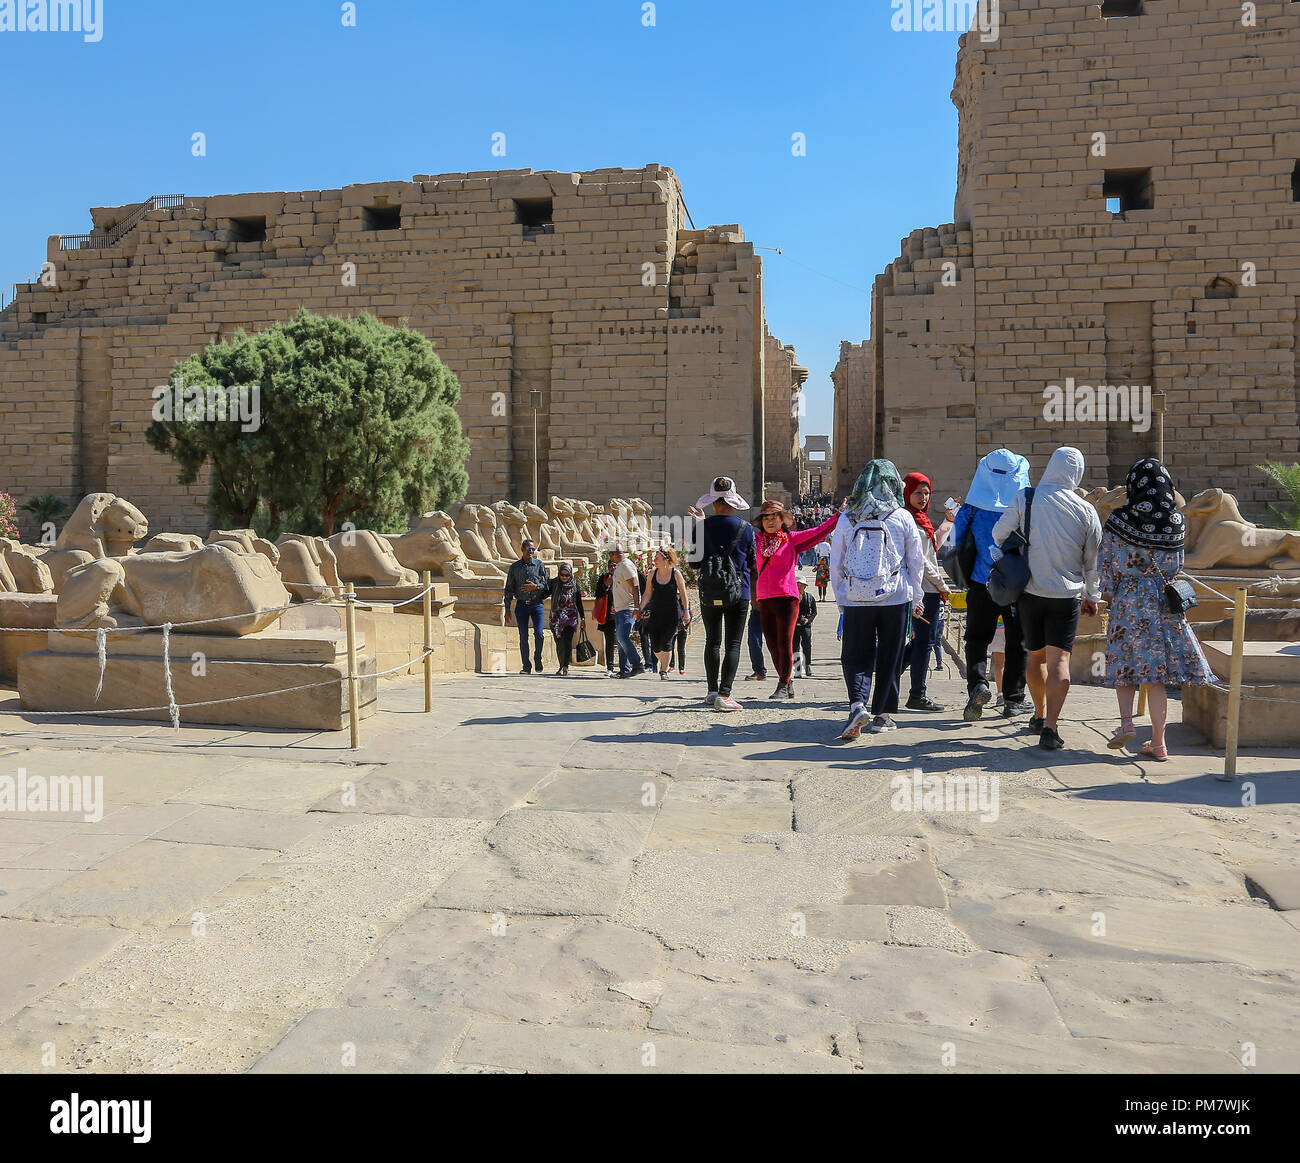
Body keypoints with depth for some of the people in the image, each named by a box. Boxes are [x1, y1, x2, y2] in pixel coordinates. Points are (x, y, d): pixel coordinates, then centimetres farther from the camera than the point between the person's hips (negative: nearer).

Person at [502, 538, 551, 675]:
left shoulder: (539, 565, 4)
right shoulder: (514, 567, 7)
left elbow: (548, 584, 5)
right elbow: (509, 589, 9)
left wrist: (536, 586, -14)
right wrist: (507, 609, 5)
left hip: (537, 604, -1)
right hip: (521, 605, 1)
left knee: (538, 634, -12)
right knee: (523, 637, 0)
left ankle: (537, 658, 13)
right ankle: (526, 666, 8)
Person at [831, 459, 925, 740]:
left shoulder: (846, 518, 1)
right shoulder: (903, 517, -1)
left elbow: (835, 564, 5)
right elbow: (916, 562, 4)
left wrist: (841, 600, 15)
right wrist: (916, 598, 16)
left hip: (856, 600, 0)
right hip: (895, 599, 0)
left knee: (855, 656, 6)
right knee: (889, 658, 11)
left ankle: (857, 703, -16)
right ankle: (882, 714, 18)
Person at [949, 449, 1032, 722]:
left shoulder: (972, 507, -4)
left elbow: (955, 542, 4)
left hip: (982, 583, 0)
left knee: (977, 638, 10)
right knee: (1017, 639, 12)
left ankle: (977, 683, -15)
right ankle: (1013, 699, 16)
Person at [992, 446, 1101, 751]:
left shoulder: (1024, 499, -8)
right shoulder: (1086, 510, -2)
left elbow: (999, 534, -1)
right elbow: (1093, 559, 6)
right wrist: (1092, 595, 20)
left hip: (1030, 592, 1)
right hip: (1067, 595, -1)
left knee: (1036, 656, 17)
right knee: (1059, 659, -3)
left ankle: (1040, 715, 32)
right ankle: (1050, 726, -16)